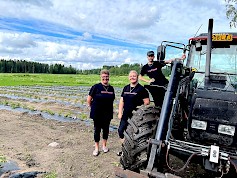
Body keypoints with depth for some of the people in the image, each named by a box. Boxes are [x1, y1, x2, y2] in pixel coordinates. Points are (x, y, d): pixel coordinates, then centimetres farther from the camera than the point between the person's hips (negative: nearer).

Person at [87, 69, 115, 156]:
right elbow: (89, 100, -3)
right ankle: (96, 148, 23)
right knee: (97, 129, 7)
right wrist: (93, 107, 6)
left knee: (106, 129, 14)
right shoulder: (96, 87, -9)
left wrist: (108, 107, 12)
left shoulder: (111, 88, 4)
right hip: (97, 113, -3)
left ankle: (104, 145, 33)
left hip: (108, 113, 4)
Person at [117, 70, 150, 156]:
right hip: (126, 115, 6)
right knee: (121, 130, 8)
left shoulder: (141, 89, -8)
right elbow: (121, 101, 12)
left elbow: (147, 102, -10)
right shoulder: (126, 88, 11)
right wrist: (120, 113, 6)